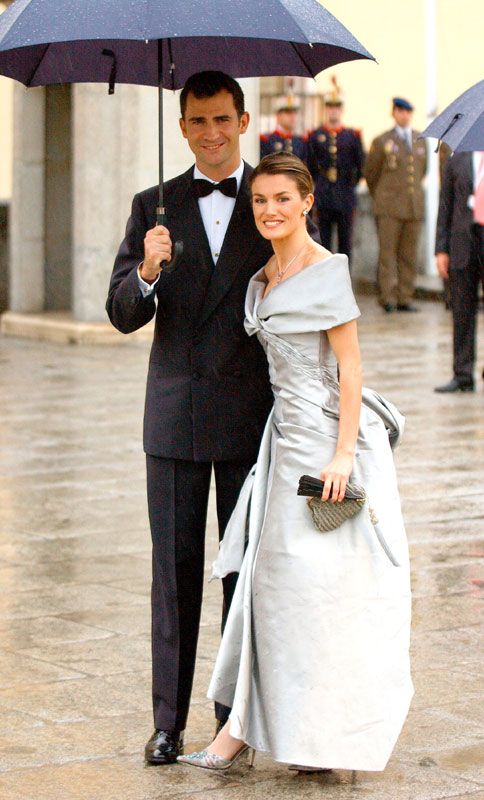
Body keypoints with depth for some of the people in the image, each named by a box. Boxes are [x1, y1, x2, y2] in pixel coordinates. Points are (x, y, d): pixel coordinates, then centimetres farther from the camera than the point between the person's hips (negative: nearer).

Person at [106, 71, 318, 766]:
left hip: (252, 417, -1)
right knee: (175, 570, 2)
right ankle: (169, 720, 8)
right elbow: (123, 315, 3)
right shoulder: (154, 207, 6)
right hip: (175, 416, 1)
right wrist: (146, 272, -20)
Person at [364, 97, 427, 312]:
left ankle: (405, 297, 6)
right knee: (388, 252, -6)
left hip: (415, 205, 3)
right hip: (389, 207, -3)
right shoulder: (382, 142, 1)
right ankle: (388, 297, -6)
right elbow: (370, 173, 10)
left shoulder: (421, 141, 12)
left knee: (409, 254, 3)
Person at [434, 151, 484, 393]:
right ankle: (462, 375, 9)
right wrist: (441, 249, 4)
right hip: (463, 241, 2)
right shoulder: (457, 160, 10)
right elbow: (445, 206, 10)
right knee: (462, 313, 4)